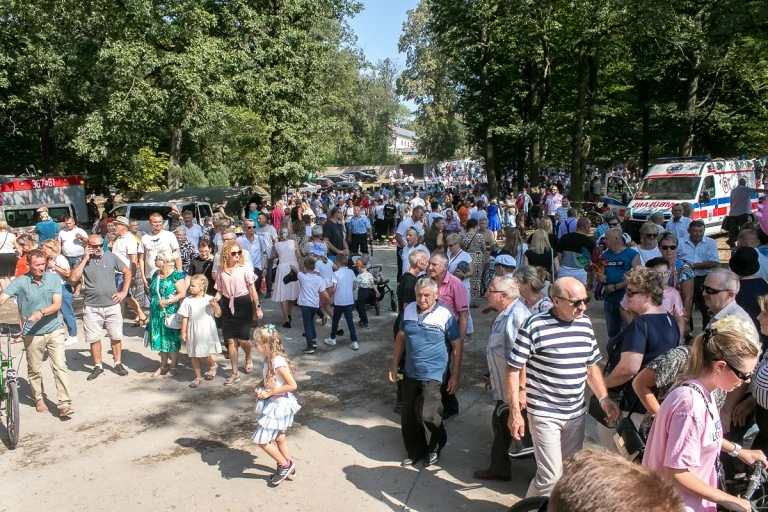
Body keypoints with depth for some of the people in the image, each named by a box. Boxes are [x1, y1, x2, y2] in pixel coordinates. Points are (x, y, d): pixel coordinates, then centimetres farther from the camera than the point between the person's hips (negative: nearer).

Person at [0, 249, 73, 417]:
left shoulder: (53, 279, -4)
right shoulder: (20, 282, -6)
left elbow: (57, 304, -9)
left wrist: (41, 312, -27)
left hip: (54, 330, 0)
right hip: (32, 334, 0)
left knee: (60, 367, -6)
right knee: (34, 370, 14)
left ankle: (65, 404, -5)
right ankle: (39, 399, 34)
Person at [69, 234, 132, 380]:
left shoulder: (111, 257, 1)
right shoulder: (83, 261, 0)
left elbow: (127, 272, 10)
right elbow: (73, 278, -14)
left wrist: (124, 291, 4)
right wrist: (85, 259, -13)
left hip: (112, 305, 1)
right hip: (91, 308, 0)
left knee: (116, 336, 7)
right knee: (94, 338, 6)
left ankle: (118, 364, 21)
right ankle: (97, 366, 21)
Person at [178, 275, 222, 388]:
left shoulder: (210, 299, -5)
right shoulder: (188, 301, 0)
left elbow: (218, 315, -3)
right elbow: (185, 318, 3)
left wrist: (216, 306, -21)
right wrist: (183, 332, 2)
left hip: (207, 331, -3)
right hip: (193, 332, 3)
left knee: (203, 355, -6)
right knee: (194, 356, 10)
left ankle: (213, 365, 26)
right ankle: (198, 377, 24)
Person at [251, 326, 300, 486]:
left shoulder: (278, 362, -27)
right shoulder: (269, 359, -1)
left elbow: (292, 385, -26)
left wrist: (268, 393, -22)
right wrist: (261, 390, -5)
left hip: (279, 405, -9)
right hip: (274, 403, 9)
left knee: (261, 440, -2)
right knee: (278, 438, 22)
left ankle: (285, 465, 15)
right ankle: (288, 466, 39)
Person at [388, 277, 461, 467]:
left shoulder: (445, 315, -13)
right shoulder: (409, 310, 1)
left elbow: (457, 346, -8)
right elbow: (401, 337, 12)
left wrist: (455, 376, -9)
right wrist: (394, 364, 10)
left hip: (432, 375, -5)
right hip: (410, 373, 5)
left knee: (426, 415, -7)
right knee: (407, 415, 11)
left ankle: (435, 448, 23)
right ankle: (415, 451, 32)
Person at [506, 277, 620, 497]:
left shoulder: (585, 324, 4)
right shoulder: (535, 326, -16)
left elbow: (591, 366, 16)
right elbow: (513, 369, -13)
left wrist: (604, 398, 3)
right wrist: (515, 412, -15)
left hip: (577, 413, 6)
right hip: (545, 415, -6)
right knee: (551, 476, -4)